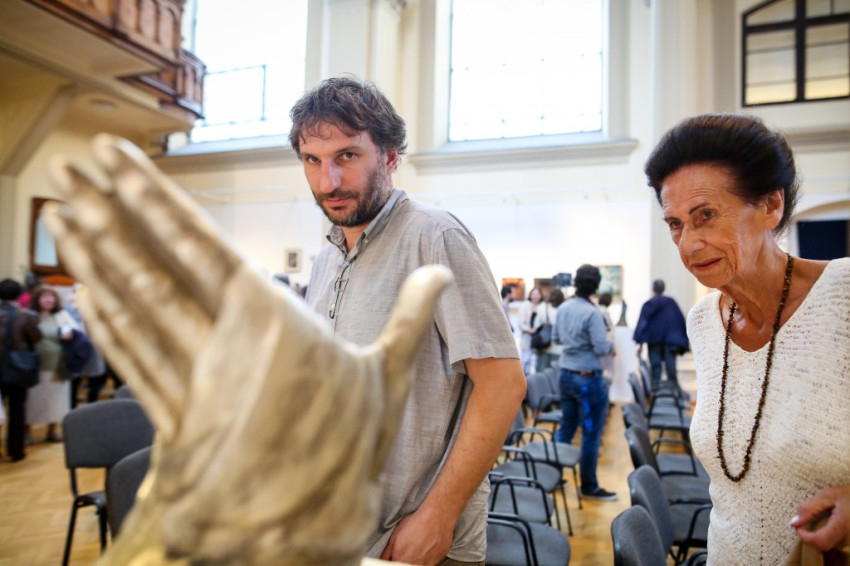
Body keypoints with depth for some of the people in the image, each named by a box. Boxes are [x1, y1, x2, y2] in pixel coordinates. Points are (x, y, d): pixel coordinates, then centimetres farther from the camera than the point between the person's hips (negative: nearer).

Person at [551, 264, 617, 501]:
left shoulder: (563, 308, 2)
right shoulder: (592, 313, -20)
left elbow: (556, 337, 14)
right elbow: (601, 348, -20)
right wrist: (611, 344, 0)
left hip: (565, 375, 7)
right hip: (588, 379, -7)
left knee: (565, 428, 18)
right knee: (591, 435, 5)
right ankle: (589, 487, 15)